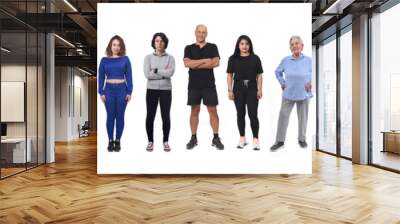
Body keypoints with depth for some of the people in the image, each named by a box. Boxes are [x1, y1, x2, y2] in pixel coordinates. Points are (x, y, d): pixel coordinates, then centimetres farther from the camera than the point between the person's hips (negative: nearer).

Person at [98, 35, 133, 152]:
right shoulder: (104, 60, 3)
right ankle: (110, 141, 15)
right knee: (110, 116, 4)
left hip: (122, 90, 0)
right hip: (109, 90, 1)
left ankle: (118, 141, 17)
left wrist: (129, 92, -4)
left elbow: (129, 76, 1)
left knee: (120, 116, 5)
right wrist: (101, 92, -1)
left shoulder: (125, 59, 1)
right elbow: (101, 77, 5)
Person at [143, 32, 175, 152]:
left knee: (166, 116, 1)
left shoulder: (170, 58, 3)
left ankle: (165, 141, 15)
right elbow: (147, 74, -11)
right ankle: (150, 141, 17)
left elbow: (170, 73, -14)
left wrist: (155, 70, -11)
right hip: (151, 90, 0)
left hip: (165, 90, 0)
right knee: (150, 116, 3)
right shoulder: (148, 57, 3)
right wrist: (164, 73, -10)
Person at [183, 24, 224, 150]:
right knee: (194, 111, 6)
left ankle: (216, 138, 8)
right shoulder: (189, 48, 8)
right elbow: (187, 63, -9)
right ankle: (193, 138, 13)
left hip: (209, 84, 0)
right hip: (194, 85, 1)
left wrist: (196, 64, -9)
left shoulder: (212, 47, 7)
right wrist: (205, 60, -10)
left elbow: (216, 63, -9)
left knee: (213, 110, 0)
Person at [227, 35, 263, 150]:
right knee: (240, 114, 7)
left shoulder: (255, 58, 3)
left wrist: (260, 89, -5)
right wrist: (230, 90, -3)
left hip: (252, 88, -1)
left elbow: (259, 75, 3)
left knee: (253, 114, -5)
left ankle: (255, 139, 3)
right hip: (238, 88, 1)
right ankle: (242, 138, 18)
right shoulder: (233, 58, 3)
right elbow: (230, 75, 3)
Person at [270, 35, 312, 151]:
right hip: (288, 94, 1)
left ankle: (302, 139, 29)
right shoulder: (285, 60, -3)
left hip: (303, 94, 0)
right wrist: (282, 83, 5)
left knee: (303, 117, 11)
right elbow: (277, 72, 14)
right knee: (283, 117, 0)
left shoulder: (308, 60, -6)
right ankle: (280, 141, 11)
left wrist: (310, 83, -5)